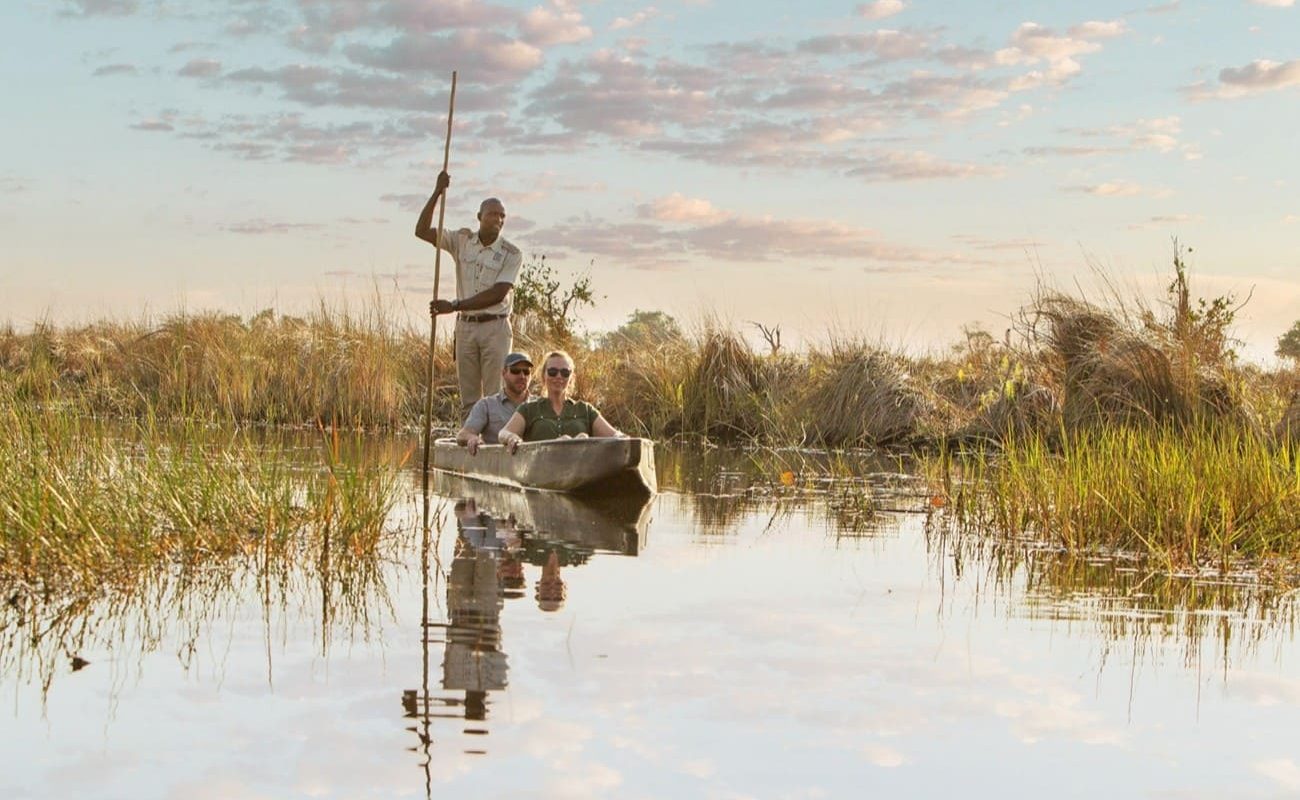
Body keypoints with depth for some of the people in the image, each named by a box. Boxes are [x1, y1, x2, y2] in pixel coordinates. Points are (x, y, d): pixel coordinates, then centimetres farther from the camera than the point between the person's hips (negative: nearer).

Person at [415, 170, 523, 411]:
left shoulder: (511, 254, -6)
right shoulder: (463, 241, 5)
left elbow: (497, 294, -15)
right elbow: (422, 231, 1)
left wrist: (455, 305, -19)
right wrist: (437, 193, -10)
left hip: (495, 328, -3)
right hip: (466, 326, 3)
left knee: (495, 395, -6)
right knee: (468, 396, 5)